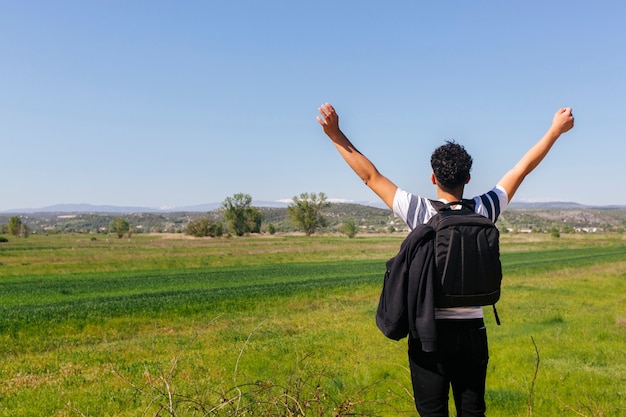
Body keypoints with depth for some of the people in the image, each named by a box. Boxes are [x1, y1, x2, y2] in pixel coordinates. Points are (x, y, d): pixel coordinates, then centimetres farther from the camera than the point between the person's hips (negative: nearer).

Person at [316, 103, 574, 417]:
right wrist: (555, 130, 20)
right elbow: (522, 168, 7)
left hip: (429, 332, -2)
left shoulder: (420, 212, -11)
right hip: (472, 331, 3)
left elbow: (371, 176, -9)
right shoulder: (484, 211, -4)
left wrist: (336, 134, -6)